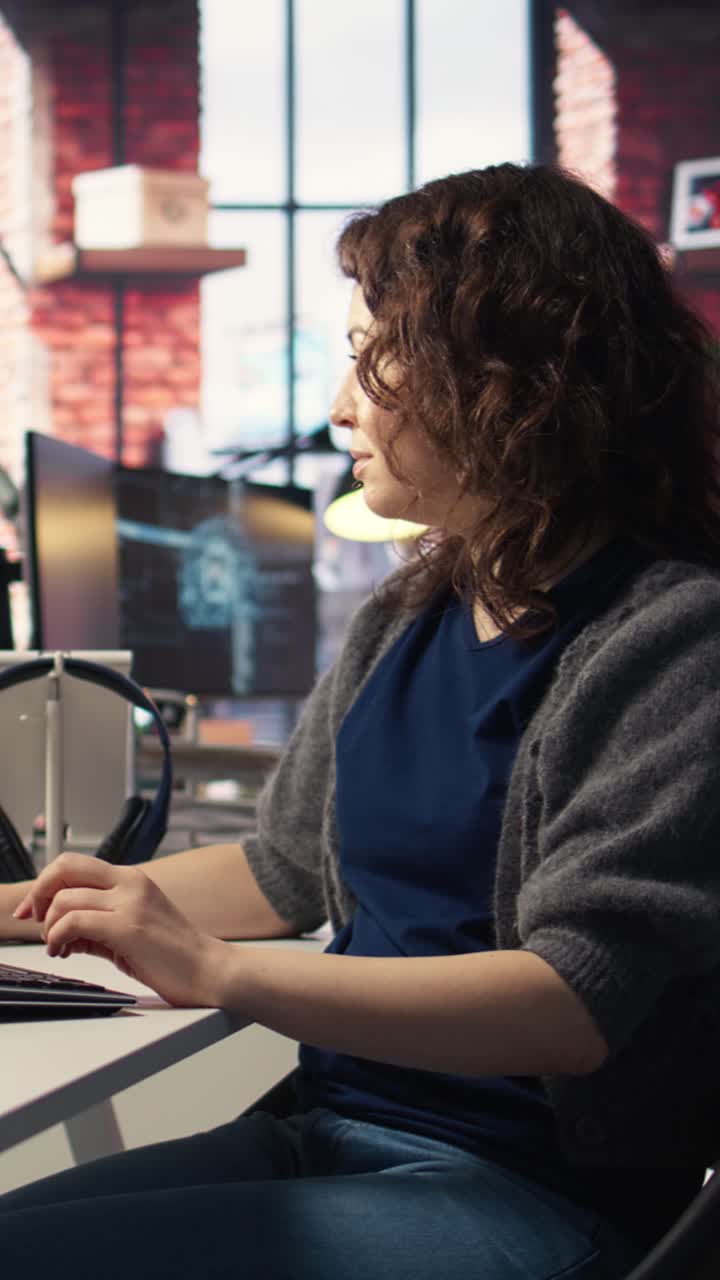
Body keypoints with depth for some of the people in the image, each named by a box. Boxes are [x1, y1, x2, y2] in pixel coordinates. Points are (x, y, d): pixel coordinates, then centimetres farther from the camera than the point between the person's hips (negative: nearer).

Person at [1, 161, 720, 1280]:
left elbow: (574, 1004, -21)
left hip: (533, 1189, -7)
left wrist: (216, 970, -25)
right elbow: (285, 868, 25)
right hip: (331, 1134, 8)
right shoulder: (404, 622, 11)